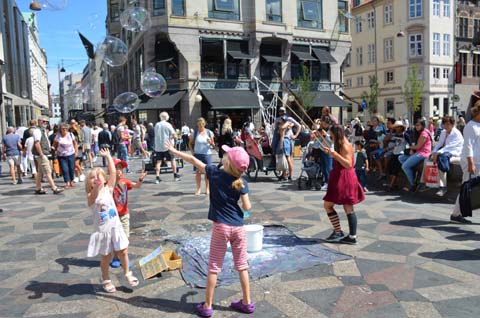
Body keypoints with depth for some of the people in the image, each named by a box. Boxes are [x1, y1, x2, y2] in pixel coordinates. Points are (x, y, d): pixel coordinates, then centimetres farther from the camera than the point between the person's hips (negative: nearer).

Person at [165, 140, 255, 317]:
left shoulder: (215, 173, -8)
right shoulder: (242, 183, -6)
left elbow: (193, 160, 0)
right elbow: (247, 207, -6)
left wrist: (174, 151, 12)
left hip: (221, 227, -2)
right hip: (238, 227, 2)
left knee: (214, 267, 8)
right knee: (242, 266, 14)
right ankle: (247, 303, 24)